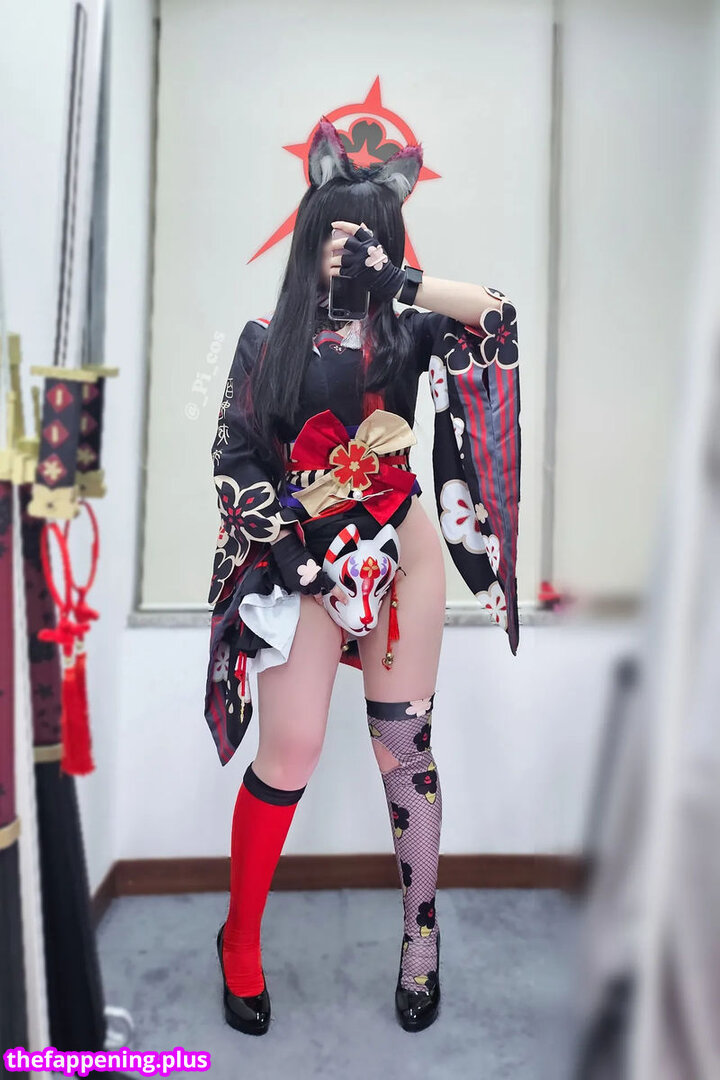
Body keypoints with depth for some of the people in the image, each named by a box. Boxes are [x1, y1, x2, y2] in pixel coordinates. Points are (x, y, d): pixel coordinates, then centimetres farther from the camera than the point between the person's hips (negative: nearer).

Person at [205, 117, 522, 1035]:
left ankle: (421, 927, 28)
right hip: (299, 558, -1)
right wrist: (277, 537, -6)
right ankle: (240, 942, 23)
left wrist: (397, 283, -8)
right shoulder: (266, 338, 7)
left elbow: (500, 314, -8)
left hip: (402, 552, 1)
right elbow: (232, 457, 4)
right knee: (289, 752, -3)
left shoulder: (407, 332, 8)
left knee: (404, 744, 6)